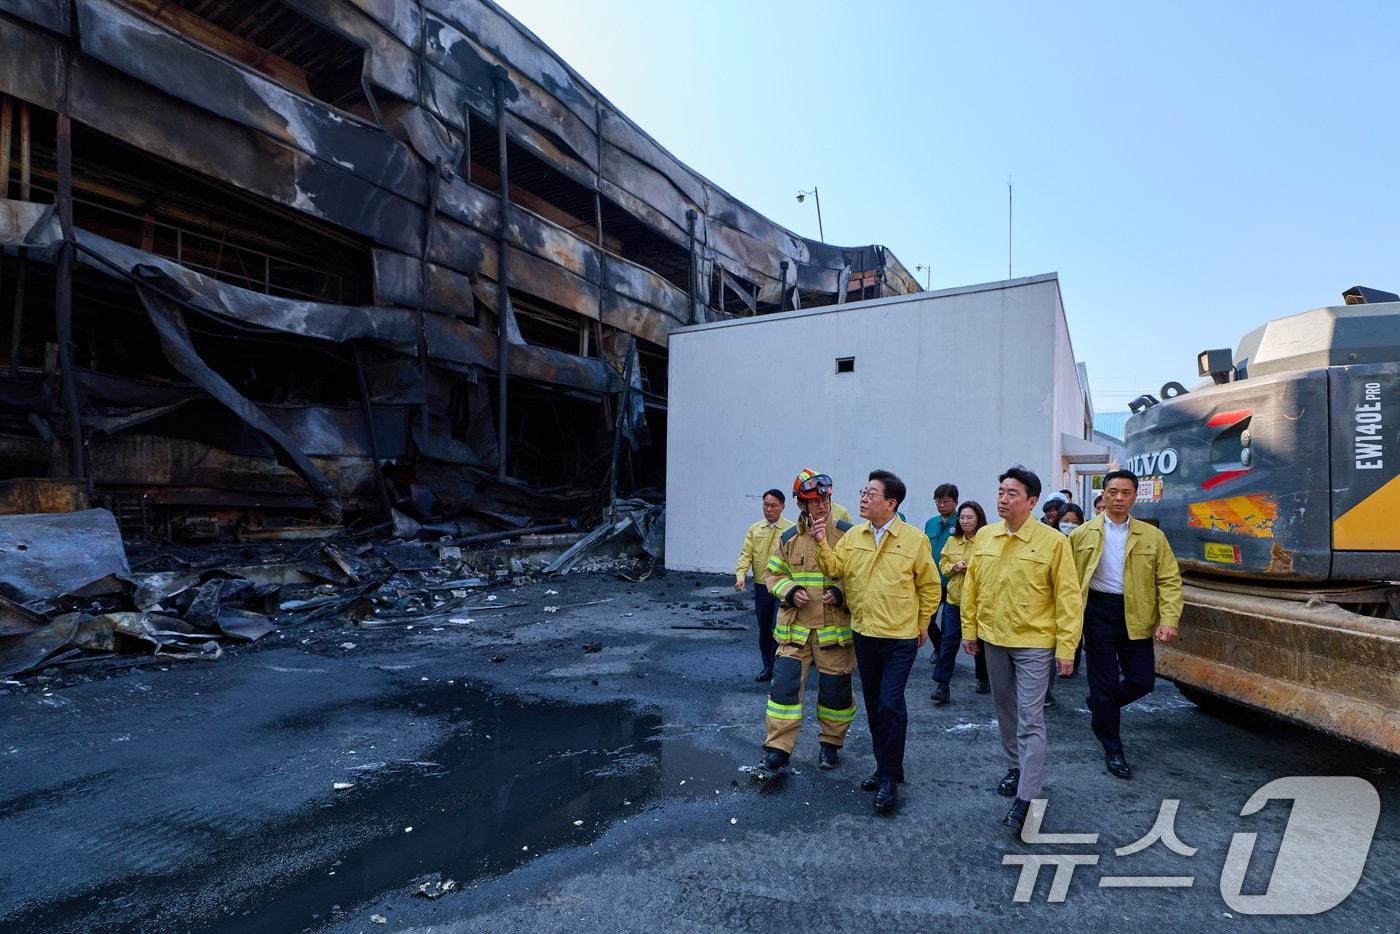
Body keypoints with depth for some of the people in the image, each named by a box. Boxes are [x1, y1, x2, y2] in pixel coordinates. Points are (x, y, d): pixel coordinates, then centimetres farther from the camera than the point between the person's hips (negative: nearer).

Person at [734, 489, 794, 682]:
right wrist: (741, 576, -14)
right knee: (763, 630, 15)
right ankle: (768, 666, 31)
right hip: (761, 587, 5)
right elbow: (746, 555, 2)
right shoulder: (755, 529, 7)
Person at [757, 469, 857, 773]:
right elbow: (774, 574, 12)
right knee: (785, 684, -1)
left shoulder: (848, 535, -5)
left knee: (835, 688, 10)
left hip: (835, 628, -2)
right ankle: (778, 747, 11)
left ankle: (831, 743, 31)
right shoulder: (789, 538, 4)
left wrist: (841, 594, -18)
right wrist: (790, 591, -7)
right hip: (795, 627, 2)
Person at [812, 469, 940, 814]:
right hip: (864, 634, 5)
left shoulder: (914, 539, -9)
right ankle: (885, 767, 32)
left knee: (891, 705, -6)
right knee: (874, 705, 15)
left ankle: (889, 778, 9)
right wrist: (822, 543, -19)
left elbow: (930, 586, -1)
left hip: (900, 638, -5)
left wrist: (923, 624, 3)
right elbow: (835, 568, -5)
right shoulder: (854, 535, 3)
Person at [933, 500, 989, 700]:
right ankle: (942, 684, 2)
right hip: (954, 597, 3)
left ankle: (983, 679, 34)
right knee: (949, 640, -1)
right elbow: (943, 564, 11)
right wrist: (954, 567, -9)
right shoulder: (952, 541, 7)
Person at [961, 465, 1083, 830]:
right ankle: (1016, 767, 38)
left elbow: (1068, 598, -11)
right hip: (993, 639, 5)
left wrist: (1066, 647, -12)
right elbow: (972, 586, 8)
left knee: (1030, 720, -3)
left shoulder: (1053, 541, -13)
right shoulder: (985, 536, 1)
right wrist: (969, 629, 8)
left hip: (1033, 643, -5)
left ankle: (1026, 796, 3)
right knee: (1005, 710, 19)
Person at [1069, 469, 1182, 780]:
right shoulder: (1083, 534, -1)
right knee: (1104, 682, 4)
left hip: (1135, 616, 2)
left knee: (1142, 681, 4)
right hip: (1098, 612, -1)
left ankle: (1100, 707, 35)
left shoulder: (1152, 536, 1)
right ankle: (1113, 751, 20)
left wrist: (1169, 620, -12)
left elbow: (1169, 580, -1)